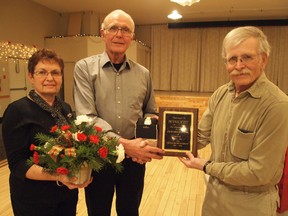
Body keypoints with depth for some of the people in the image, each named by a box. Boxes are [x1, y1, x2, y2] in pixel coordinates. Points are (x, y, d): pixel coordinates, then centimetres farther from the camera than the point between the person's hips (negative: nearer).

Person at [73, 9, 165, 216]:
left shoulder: (143, 74, 3)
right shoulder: (85, 68, -7)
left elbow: (151, 113, 11)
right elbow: (86, 117, -17)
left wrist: (147, 140, -9)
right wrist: (124, 144, -26)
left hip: (135, 157, 3)